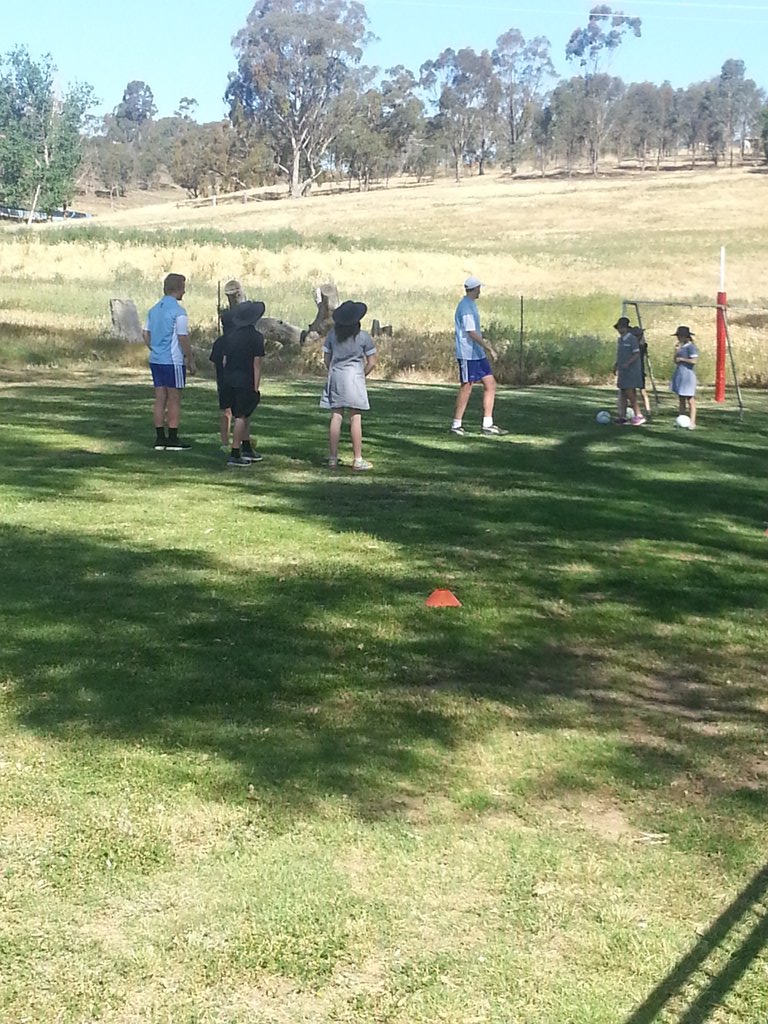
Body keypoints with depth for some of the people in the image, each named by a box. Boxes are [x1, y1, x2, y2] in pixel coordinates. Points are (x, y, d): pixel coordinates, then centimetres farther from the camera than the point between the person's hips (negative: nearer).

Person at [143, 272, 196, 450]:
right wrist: (191, 361, -8)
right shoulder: (178, 311, -13)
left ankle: (160, 438, 10)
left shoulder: (154, 309, 11)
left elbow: (145, 334, 14)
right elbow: (183, 338, -15)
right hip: (173, 361, -7)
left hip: (156, 360, 7)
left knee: (160, 399, 9)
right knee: (174, 400, -1)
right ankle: (173, 440, 1)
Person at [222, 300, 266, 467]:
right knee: (241, 417, -4)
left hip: (230, 380, 7)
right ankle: (234, 454, -6)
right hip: (245, 381, -7)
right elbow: (257, 363, -13)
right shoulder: (256, 337, -11)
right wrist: (256, 386, -11)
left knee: (244, 415, 18)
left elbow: (224, 360, 12)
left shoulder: (231, 335, 9)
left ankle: (247, 449, 27)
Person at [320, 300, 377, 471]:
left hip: (335, 376, 3)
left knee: (335, 417, 6)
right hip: (354, 377, -3)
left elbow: (327, 358, 7)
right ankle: (357, 460, 1)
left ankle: (332, 458, 9)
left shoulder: (333, 334, 1)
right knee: (355, 419, -1)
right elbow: (371, 362, -4)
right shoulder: (363, 336, -7)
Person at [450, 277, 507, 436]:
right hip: (467, 355, -10)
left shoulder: (471, 305, 15)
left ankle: (487, 424, 8)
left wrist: (485, 347, 24)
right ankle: (456, 425, 5)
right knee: (466, 389, -4)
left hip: (478, 354, 10)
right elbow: (471, 333, -21)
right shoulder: (466, 307, -16)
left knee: (490, 384, 6)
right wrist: (489, 348, -21)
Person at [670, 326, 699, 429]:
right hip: (680, 375, 9)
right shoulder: (681, 347, 14)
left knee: (690, 400, -7)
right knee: (681, 399, 12)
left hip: (687, 375, -9)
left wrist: (681, 359, -11)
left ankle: (692, 422, -7)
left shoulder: (691, 346, -11)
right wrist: (676, 350, 2)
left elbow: (693, 361, -19)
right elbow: (676, 361, 13)